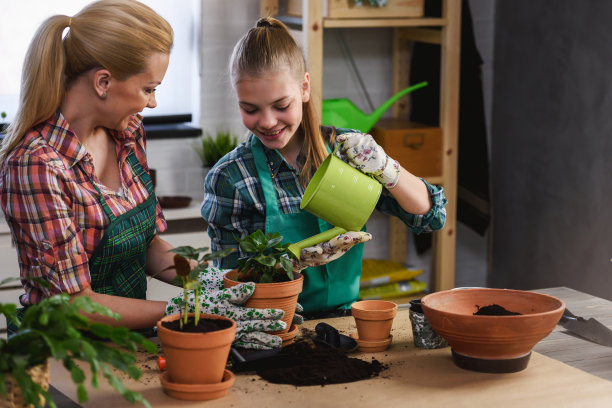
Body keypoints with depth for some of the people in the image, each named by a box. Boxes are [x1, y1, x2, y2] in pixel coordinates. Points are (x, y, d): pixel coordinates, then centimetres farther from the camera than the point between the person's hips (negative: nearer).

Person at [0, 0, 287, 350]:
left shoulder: (128, 131, 3)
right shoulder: (36, 164, -20)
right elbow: (75, 302, -18)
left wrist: (207, 280, -4)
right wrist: (192, 312, -19)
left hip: (129, 336, 6)